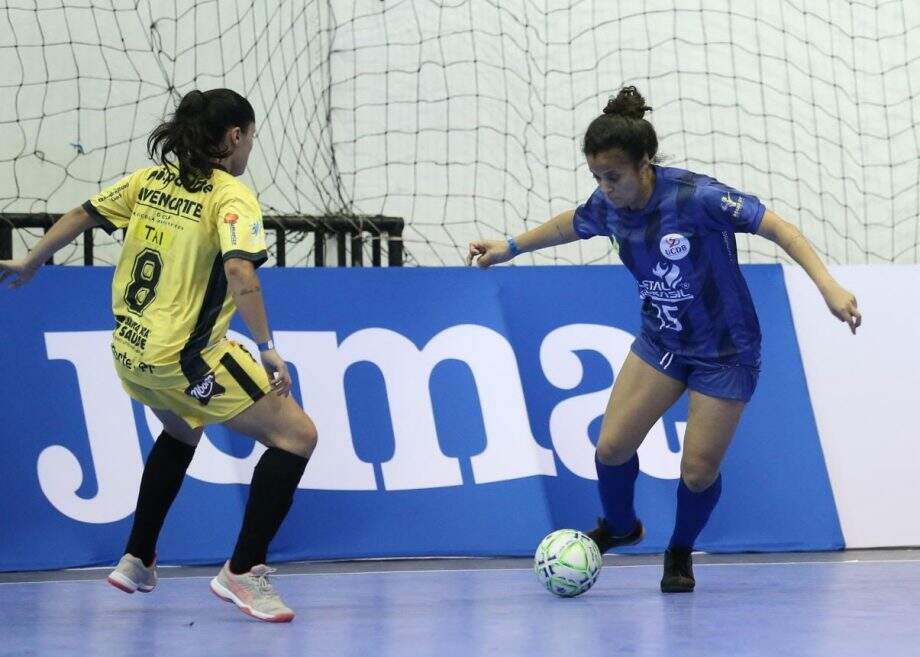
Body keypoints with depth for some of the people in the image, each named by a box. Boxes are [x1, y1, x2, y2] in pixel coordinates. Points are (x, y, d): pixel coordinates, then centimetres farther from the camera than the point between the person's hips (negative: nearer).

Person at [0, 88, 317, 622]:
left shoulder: (151, 179, 9)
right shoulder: (232, 195, -12)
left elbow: (81, 215, 16)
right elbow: (240, 271, -27)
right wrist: (267, 349, -25)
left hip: (130, 352, 8)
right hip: (187, 359, -8)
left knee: (181, 433, 36)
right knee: (297, 436, -5)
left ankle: (137, 561, 37)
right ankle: (244, 572, -7)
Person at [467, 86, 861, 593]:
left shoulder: (697, 197, -29)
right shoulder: (607, 206, -10)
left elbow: (778, 229, -26)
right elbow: (571, 224, 14)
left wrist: (828, 287, -36)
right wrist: (511, 247, 21)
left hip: (725, 353, -5)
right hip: (661, 341, 5)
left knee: (698, 471, -4)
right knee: (612, 446, -5)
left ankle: (680, 554, 26)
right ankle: (619, 526, 26)